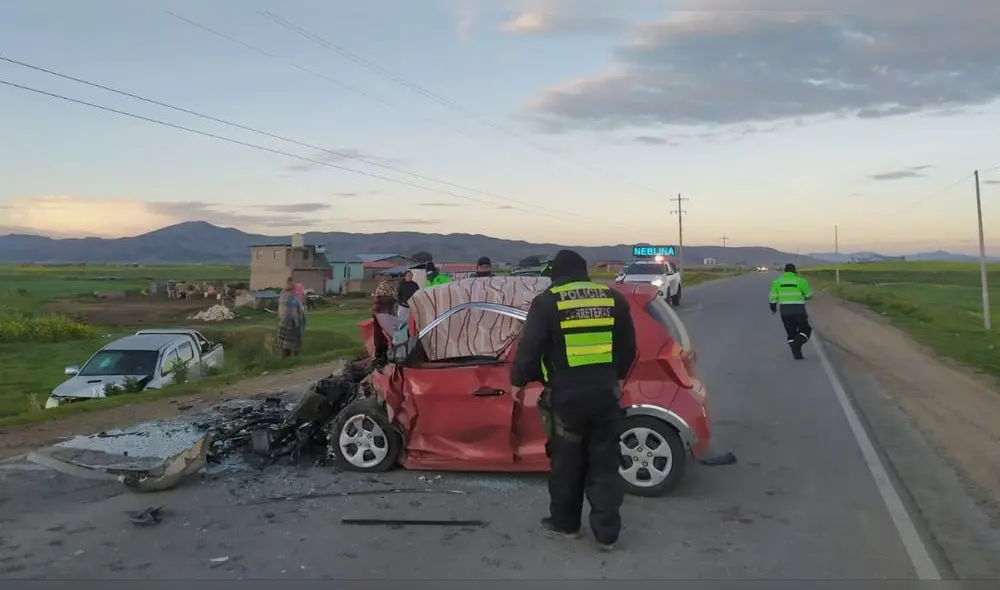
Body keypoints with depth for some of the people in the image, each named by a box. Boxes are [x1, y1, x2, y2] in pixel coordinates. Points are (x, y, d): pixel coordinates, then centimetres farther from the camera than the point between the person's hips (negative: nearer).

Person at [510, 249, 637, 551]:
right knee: (605, 463, 11)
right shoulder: (613, 298, 6)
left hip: (566, 394, -3)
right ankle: (607, 532, 15)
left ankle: (565, 522, 29)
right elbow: (628, 347, 14)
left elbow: (529, 348, -7)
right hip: (605, 392, 3)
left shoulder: (548, 302, -6)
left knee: (567, 462, 14)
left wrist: (518, 381, 11)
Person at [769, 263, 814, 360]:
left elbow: (772, 296, 0)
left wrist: (773, 308, 15)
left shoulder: (777, 281, 3)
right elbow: (809, 295, 3)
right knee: (805, 330, 13)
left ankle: (797, 354, 10)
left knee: (791, 333, 13)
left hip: (785, 311, 3)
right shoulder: (800, 281, -3)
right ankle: (797, 344, -13)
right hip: (799, 311, -2)